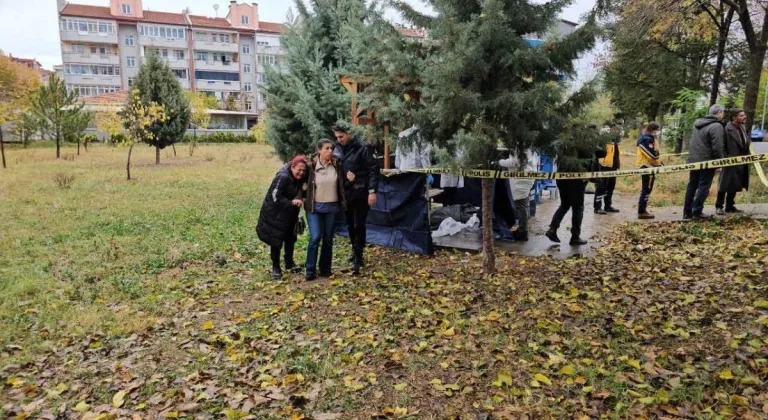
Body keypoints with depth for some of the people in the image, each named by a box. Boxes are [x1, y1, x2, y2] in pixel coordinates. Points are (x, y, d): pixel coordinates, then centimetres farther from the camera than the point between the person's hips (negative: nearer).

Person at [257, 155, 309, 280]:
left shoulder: (300, 178, -4)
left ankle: (289, 263, 34)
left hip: (290, 215, 7)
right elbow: (276, 198, -29)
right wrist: (292, 202, -38)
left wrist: (305, 190, -12)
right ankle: (276, 268, 15)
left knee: (290, 239, 17)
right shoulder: (282, 177, -26)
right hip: (276, 215, -7)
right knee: (276, 241, 1)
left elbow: (301, 194, 9)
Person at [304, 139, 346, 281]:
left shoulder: (336, 166, 2)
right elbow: (304, 184, 4)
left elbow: (341, 185, 11)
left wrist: (342, 203, 5)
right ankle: (310, 271, 1)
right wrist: (304, 201, -1)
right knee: (315, 237, -10)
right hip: (315, 207, -3)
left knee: (328, 239, 8)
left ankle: (325, 269, 20)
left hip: (332, 207, 3)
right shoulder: (311, 166, -6)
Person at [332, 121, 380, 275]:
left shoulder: (363, 147, -12)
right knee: (350, 224, 14)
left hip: (360, 193, -6)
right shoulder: (338, 149, 6)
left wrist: (372, 191, -18)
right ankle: (355, 249, 33)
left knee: (359, 225, -3)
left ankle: (358, 258, 5)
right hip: (346, 193, 6)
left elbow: (374, 169, -13)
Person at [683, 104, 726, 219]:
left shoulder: (697, 123, 10)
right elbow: (717, 148, -18)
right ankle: (697, 212, -1)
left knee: (692, 185, 12)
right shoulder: (716, 126, -15)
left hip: (693, 160, 8)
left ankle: (687, 212, 15)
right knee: (703, 187, -1)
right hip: (706, 161, -8)